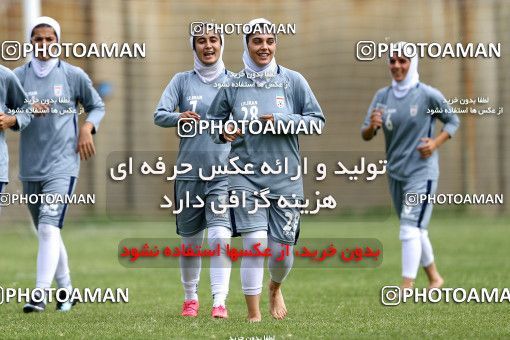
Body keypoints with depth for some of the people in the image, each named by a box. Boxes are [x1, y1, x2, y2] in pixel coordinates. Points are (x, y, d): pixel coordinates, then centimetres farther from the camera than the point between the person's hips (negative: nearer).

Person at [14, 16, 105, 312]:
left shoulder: (74, 75, 2)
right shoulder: (19, 76, 6)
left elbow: (97, 106, 14)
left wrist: (88, 128, -5)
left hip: (62, 164, -4)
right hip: (30, 166, 4)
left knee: (49, 227, -18)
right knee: (47, 232, 12)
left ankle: (41, 294, -25)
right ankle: (66, 291, 27)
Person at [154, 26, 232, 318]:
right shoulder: (182, 81, 6)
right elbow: (159, 115, -4)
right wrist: (179, 117, -26)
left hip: (224, 172, -1)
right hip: (190, 172, 1)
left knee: (220, 237, -16)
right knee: (190, 241, 10)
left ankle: (220, 302, -17)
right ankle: (191, 298, 28)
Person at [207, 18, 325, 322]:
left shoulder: (293, 81, 1)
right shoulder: (232, 84, 3)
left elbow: (317, 119, 2)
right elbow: (214, 119, 14)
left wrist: (281, 121, -12)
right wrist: (223, 132, -8)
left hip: (285, 178, 1)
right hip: (245, 174, -1)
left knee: (281, 249, 4)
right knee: (255, 242, -15)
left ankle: (276, 288, 40)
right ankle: (253, 315, -6)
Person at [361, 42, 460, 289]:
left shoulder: (428, 95, -10)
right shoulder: (382, 96, 4)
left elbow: (453, 121, 2)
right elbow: (365, 135, 2)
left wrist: (435, 143, -14)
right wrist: (372, 126, -21)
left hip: (421, 172, -6)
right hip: (395, 173, 6)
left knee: (410, 228, -16)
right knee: (415, 230, 16)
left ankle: (407, 287, -20)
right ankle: (434, 278, 32)